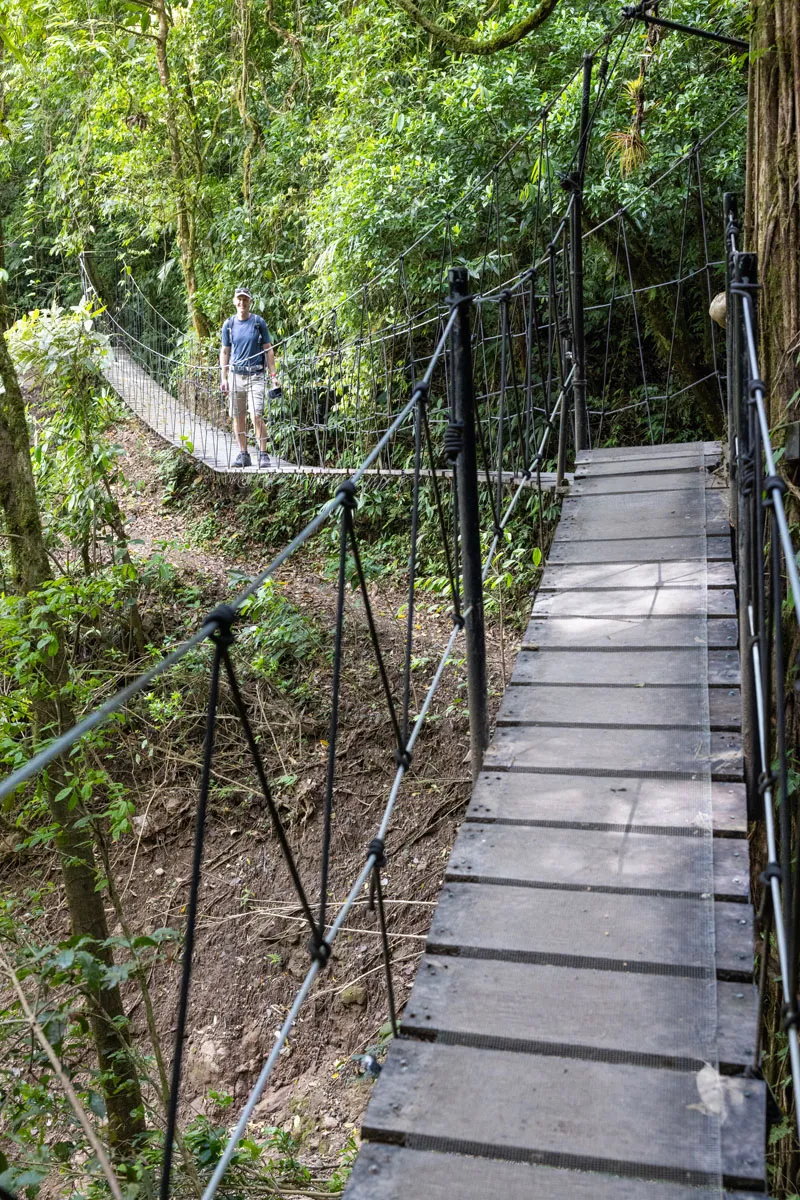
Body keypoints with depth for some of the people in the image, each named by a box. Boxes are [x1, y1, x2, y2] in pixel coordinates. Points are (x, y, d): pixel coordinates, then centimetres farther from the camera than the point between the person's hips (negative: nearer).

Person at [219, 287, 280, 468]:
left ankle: (263, 454, -6)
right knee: (238, 416, 5)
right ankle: (243, 454, 14)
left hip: (256, 375, -3)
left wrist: (273, 374, -3)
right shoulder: (229, 324, 9)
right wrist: (223, 378, 7)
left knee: (256, 415, -12)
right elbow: (224, 352, 13)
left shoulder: (259, 322, 3)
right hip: (235, 375, 3)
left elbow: (268, 350, 4)